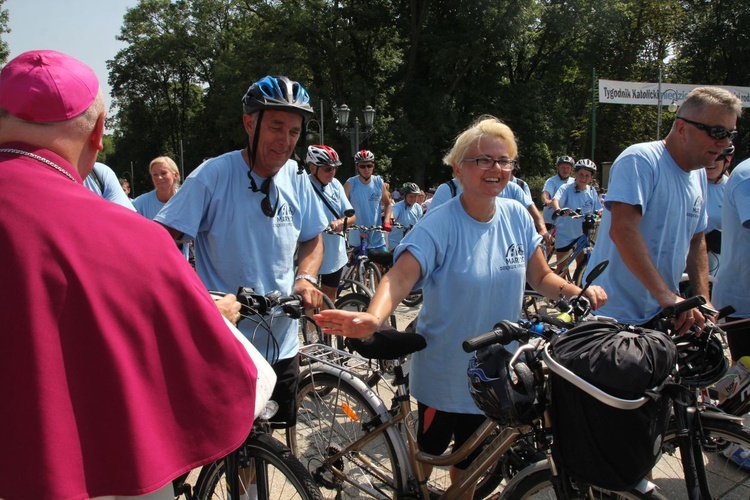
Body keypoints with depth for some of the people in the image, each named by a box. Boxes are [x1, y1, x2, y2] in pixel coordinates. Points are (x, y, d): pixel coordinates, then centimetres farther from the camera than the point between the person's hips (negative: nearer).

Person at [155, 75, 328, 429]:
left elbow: (313, 239, 13)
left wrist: (306, 277, -6)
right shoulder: (213, 175, -14)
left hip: (281, 344, 5)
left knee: (278, 439, 20)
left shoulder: (296, 178, 1)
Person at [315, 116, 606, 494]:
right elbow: (400, 277, -33)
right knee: (429, 450, 15)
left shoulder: (517, 217, -4)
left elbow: (541, 277, 5)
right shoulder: (440, 225, -20)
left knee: (470, 457, 22)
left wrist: (578, 291, -14)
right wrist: (373, 318, -52)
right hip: (443, 373, -4)